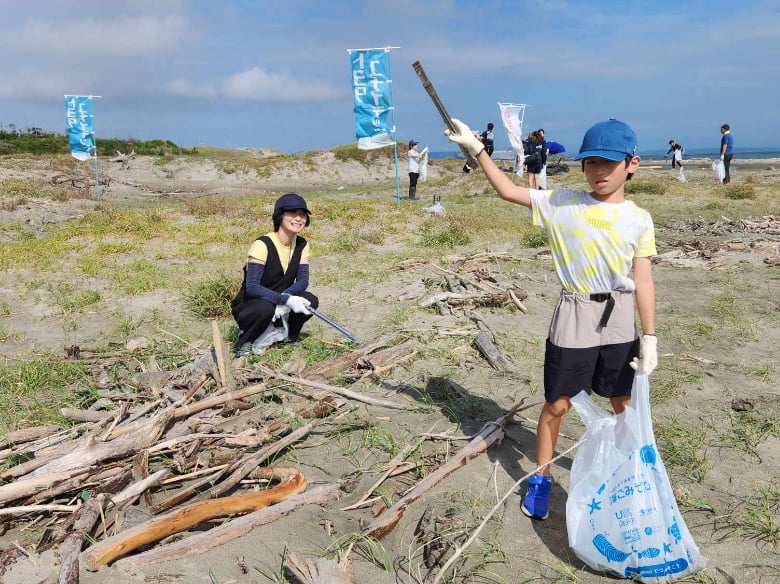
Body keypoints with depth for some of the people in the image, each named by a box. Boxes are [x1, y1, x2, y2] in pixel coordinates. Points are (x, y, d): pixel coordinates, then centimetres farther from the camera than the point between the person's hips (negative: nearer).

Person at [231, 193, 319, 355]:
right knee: (266, 308, -38)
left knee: (311, 301, -20)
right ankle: (245, 341, -7)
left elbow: (302, 281, -8)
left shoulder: (302, 245, -1)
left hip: (280, 305, 6)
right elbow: (252, 287, -28)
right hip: (248, 306, -6)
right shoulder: (262, 245, -22)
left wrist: (284, 299, -28)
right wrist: (286, 300, -37)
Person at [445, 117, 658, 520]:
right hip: (574, 318, -1)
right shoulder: (561, 204, -4)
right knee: (557, 404, 7)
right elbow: (507, 191, -2)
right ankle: (541, 478, 25)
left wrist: (649, 339, -3)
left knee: (623, 403, 17)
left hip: (619, 321, 2)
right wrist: (476, 149, -8)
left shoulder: (638, 219, -3)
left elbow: (643, 282, -3)